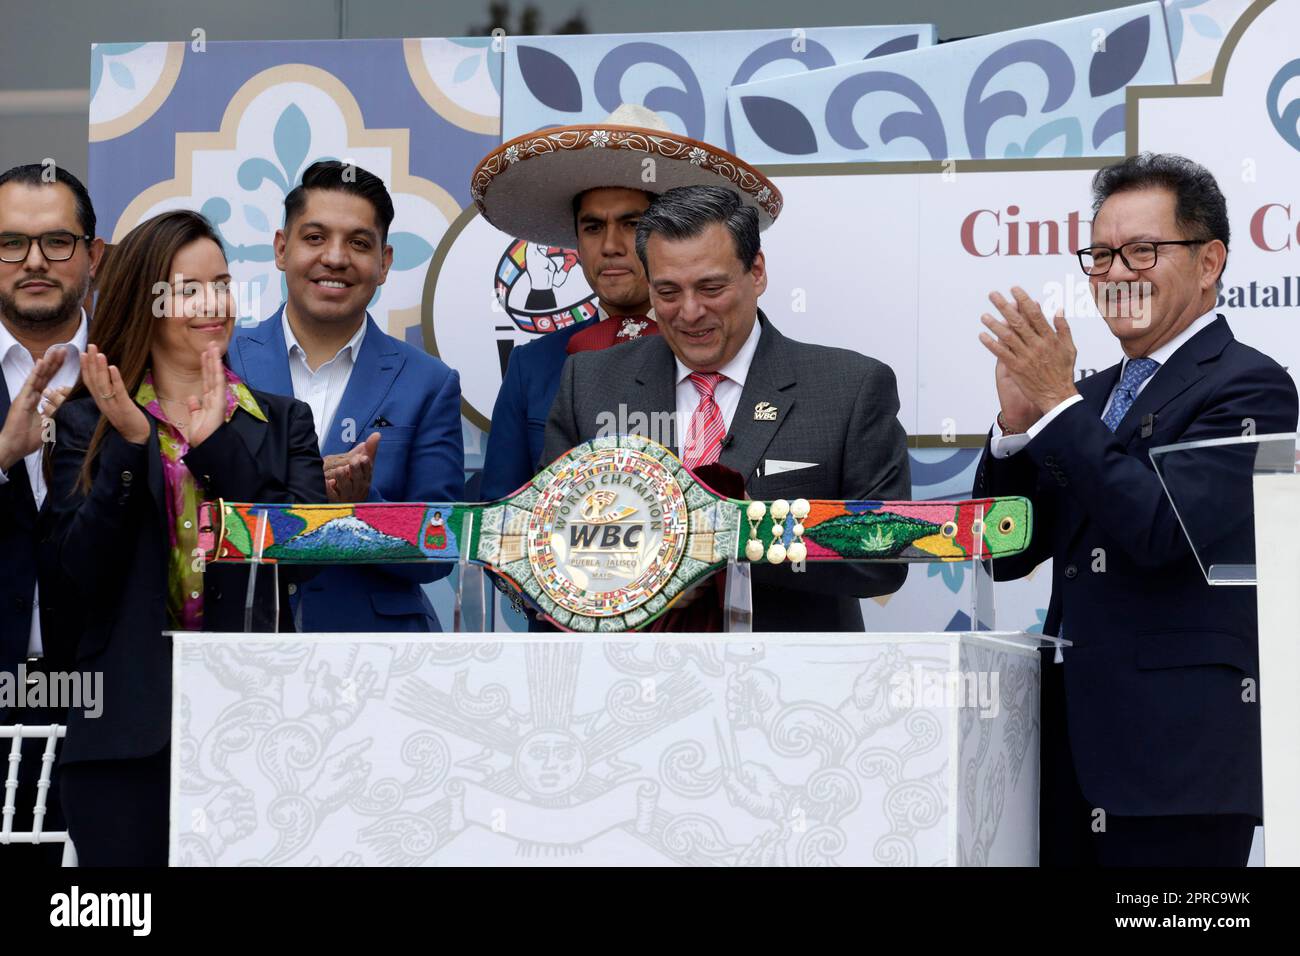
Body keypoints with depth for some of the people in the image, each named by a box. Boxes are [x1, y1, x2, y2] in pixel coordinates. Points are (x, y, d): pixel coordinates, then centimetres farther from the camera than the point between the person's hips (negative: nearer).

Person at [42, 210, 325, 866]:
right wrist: (130, 444, -14)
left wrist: (215, 445, -12)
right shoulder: (89, 424, 6)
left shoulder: (281, 423, 11)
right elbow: (77, 576, -5)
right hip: (127, 730, -1)